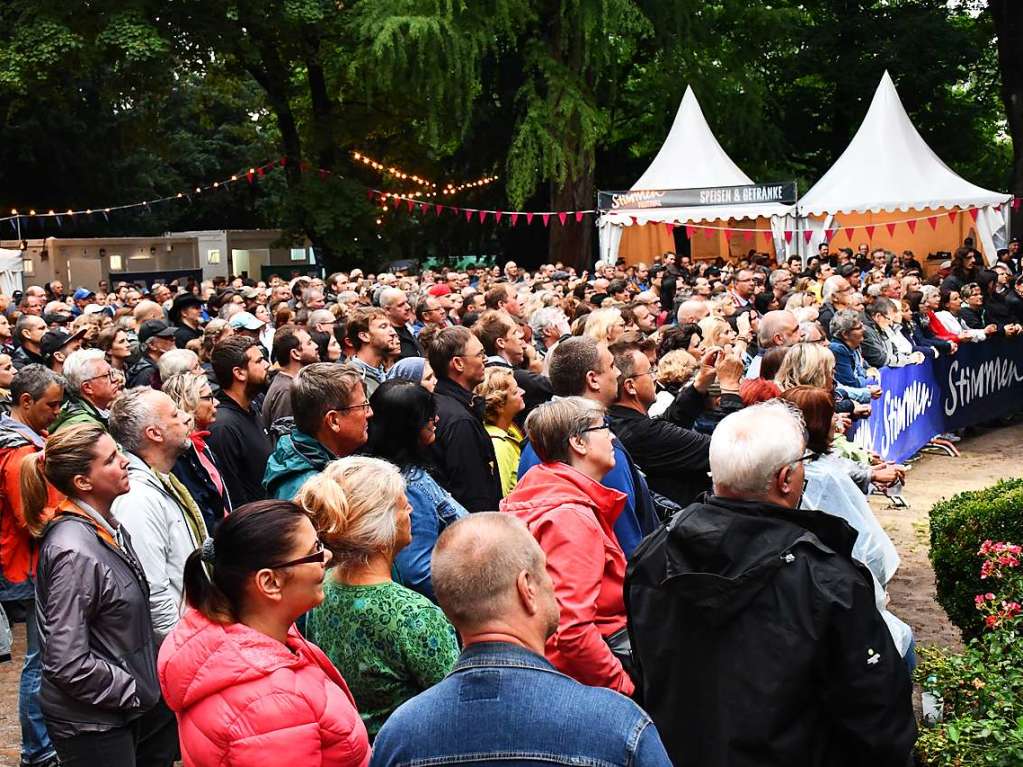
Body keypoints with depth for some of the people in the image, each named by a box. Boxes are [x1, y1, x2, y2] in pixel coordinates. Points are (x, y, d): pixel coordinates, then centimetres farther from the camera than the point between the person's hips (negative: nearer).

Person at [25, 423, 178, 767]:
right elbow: (68, 663, -25)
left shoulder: (109, 527, 4)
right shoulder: (75, 553, -24)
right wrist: (136, 692, -15)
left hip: (131, 709, 8)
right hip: (91, 726, -8)